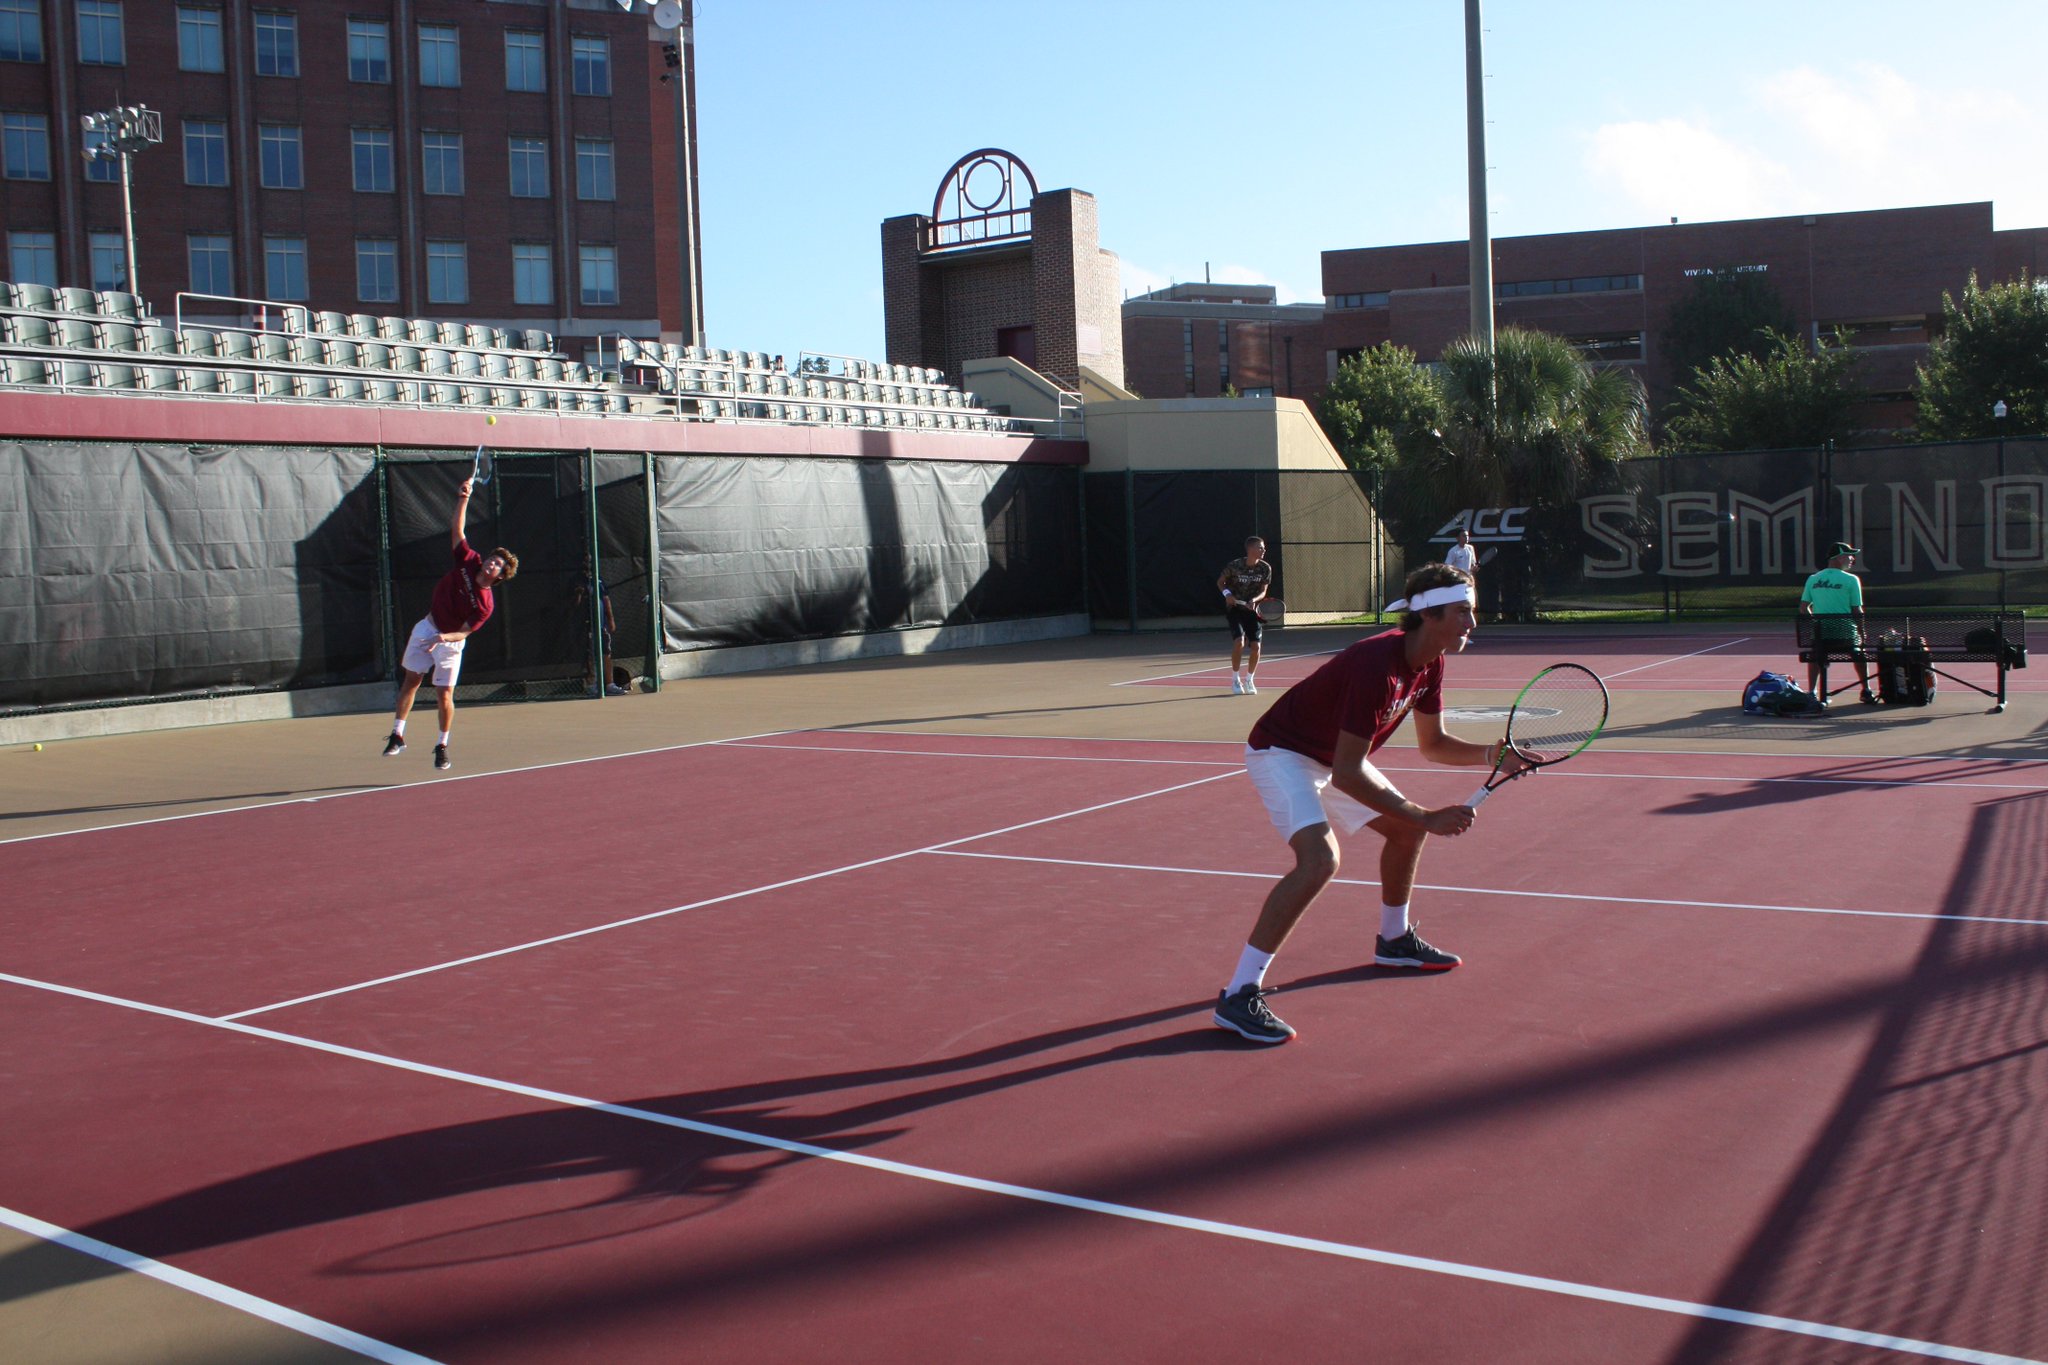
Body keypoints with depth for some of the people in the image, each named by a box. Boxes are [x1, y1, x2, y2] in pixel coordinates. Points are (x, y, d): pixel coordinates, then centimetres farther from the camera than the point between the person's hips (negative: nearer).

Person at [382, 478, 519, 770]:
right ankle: (397, 735, 16)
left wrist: (444, 637, -37)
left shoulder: (485, 604, -22)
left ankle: (442, 746, 12)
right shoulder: (469, 561, -12)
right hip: (427, 627, 4)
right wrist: (463, 499, -21)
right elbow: (457, 530, -10)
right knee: (411, 680, 8)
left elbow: (464, 631, -19)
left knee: (444, 695, -6)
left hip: (450, 641, -4)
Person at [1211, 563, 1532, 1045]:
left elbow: (1433, 744, 10)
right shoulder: (1377, 666, -33)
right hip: (1281, 752, -10)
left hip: (1331, 755, 10)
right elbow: (1347, 774, -33)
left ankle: (1393, 940, 41)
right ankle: (1238, 995, -27)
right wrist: (1427, 817, -31)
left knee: (1406, 829, 18)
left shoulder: (1429, 664, -4)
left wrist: (1490, 755, -8)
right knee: (1320, 860, -29)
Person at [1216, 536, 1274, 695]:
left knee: (1255, 646, -6)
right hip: (1234, 608, -3)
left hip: (1252, 610, 3)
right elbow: (1220, 582, -2)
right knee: (1239, 642, -21)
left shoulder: (1265, 568, -7)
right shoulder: (1234, 566, -16)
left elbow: (1263, 591, -3)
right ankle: (1235, 680, -3)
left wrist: (1254, 600, -24)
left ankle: (1249, 680, 16)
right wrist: (1227, 593, -21)